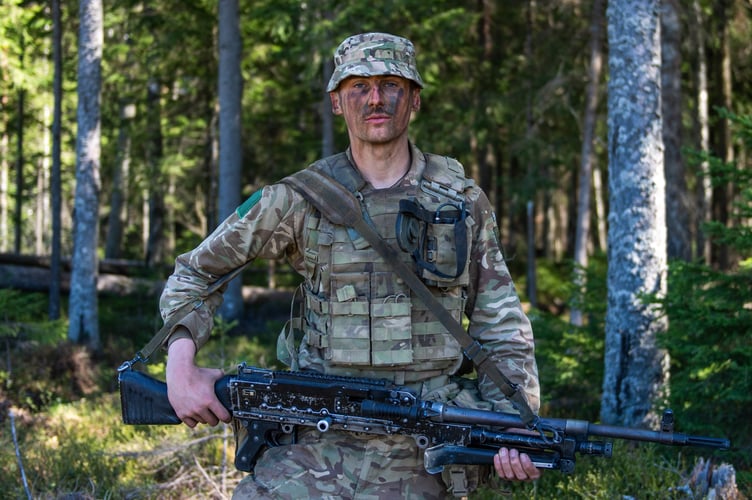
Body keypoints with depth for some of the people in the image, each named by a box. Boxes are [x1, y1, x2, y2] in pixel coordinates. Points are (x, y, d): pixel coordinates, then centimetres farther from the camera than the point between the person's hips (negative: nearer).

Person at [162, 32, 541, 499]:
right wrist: (182, 365, -6)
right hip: (320, 443, 0)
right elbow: (196, 272, 9)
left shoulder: (464, 202, 5)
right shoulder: (301, 198, 2)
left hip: (421, 458, 1)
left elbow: (502, 326, 8)